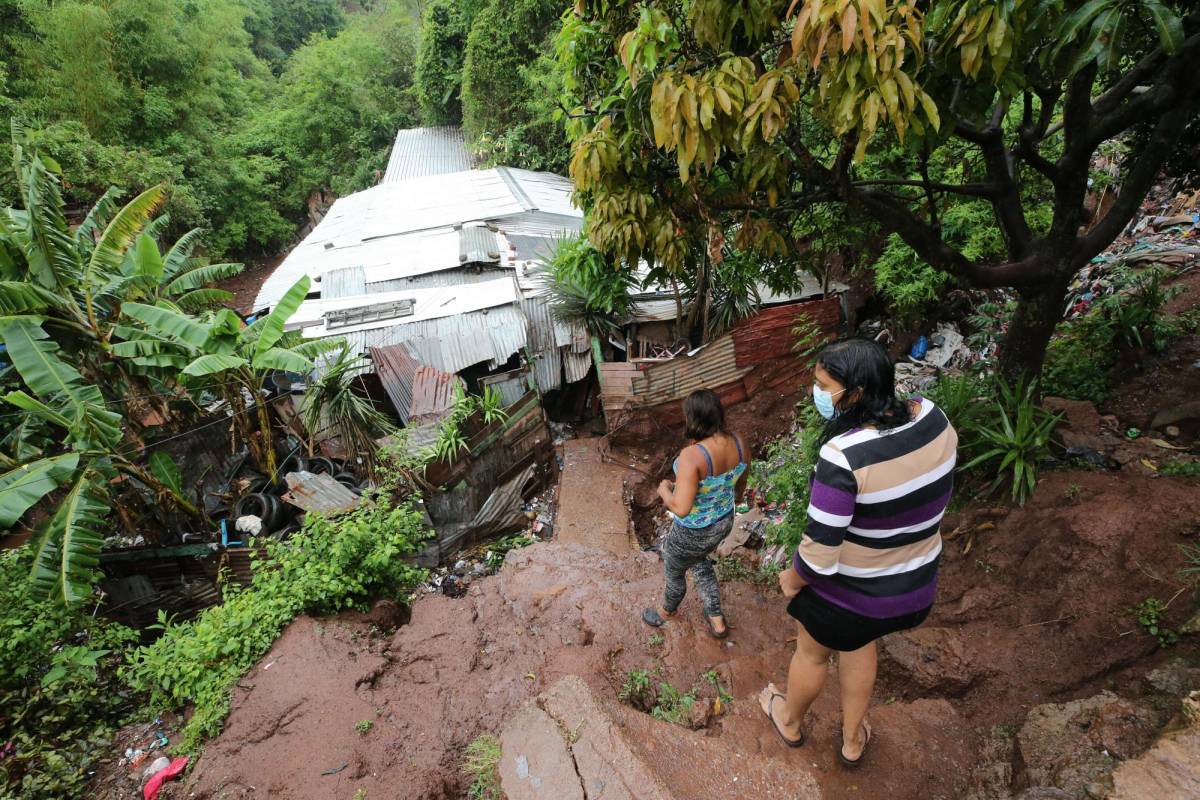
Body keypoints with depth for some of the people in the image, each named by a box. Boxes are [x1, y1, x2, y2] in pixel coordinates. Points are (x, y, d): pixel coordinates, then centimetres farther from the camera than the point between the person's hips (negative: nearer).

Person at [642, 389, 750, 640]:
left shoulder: (692, 455, -36)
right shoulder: (738, 443, -15)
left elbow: (681, 508, -38)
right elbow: (741, 483, 4)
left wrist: (664, 490, -17)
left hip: (693, 533, -6)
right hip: (724, 522, 6)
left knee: (674, 572, 27)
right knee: (698, 559, 37)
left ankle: (667, 612, 58)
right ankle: (716, 619, 46)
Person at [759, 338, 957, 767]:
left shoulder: (843, 456, -37)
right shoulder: (934, 418, -16)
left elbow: (820, 553, -30)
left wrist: (792, 579, -11)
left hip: (849, 592, -6)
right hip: (916, 585, 6)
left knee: (812, 652, 25)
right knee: (858, 640, 34)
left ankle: (790, 722, 56)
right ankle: (853, 740, 54)